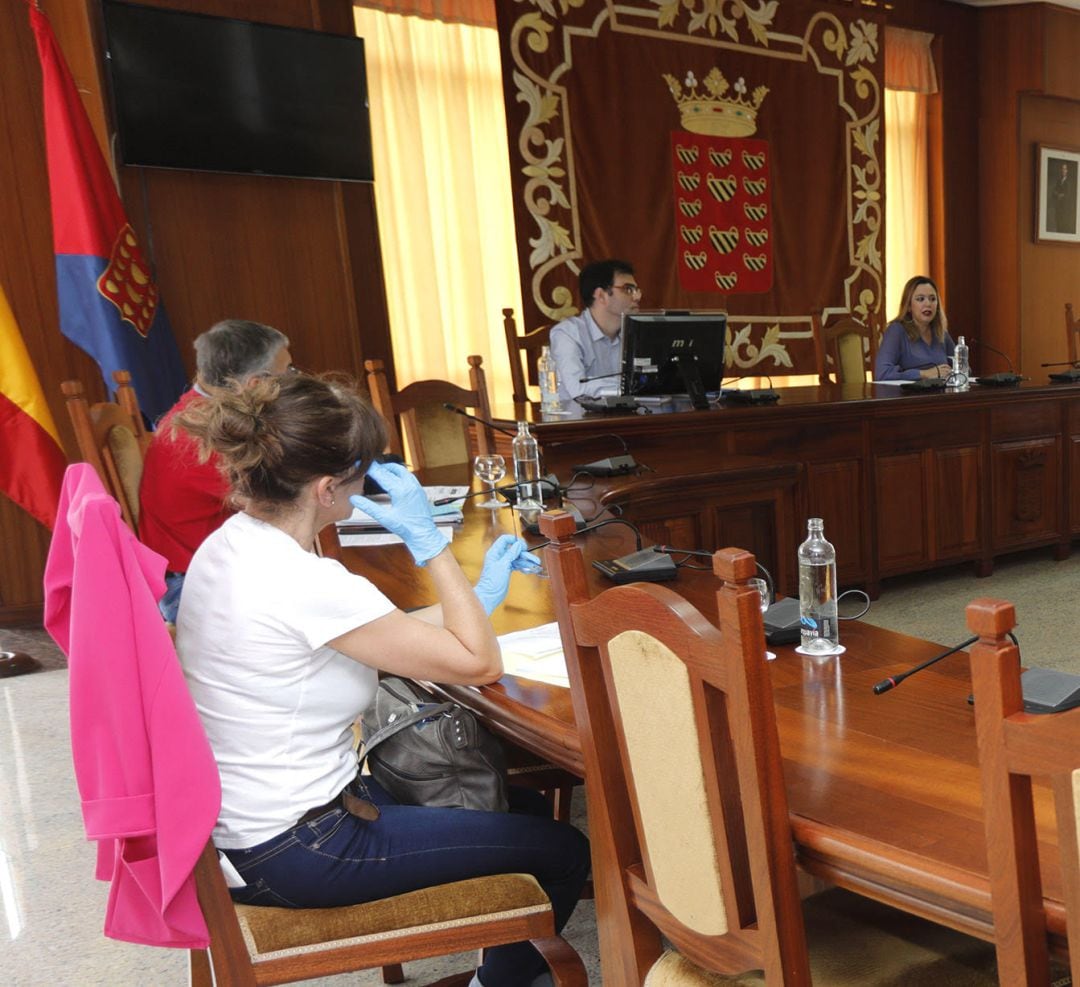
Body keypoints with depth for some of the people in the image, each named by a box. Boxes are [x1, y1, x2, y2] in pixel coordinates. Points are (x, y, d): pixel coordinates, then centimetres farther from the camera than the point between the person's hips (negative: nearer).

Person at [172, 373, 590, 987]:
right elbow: (480, 663, -22)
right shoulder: (302, 584, -31)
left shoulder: (229, 544, -2)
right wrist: (427, 537, -19)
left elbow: (384, 634, 8)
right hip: (297, 852, -9)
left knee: (525, 803, 21)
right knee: (565, 852, 4)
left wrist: (477, 597, 6)